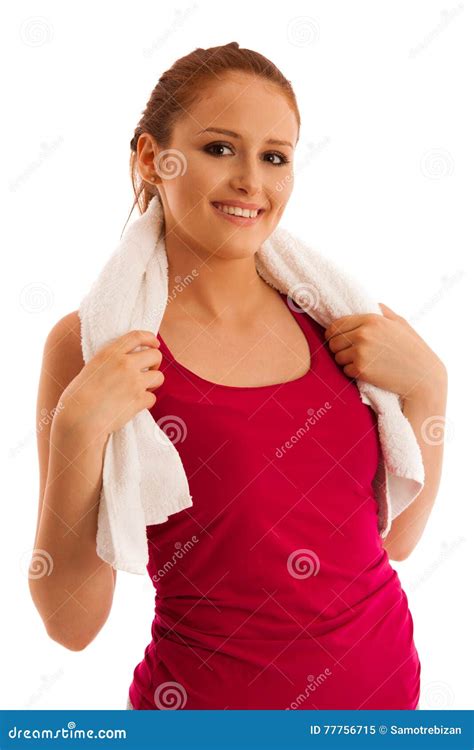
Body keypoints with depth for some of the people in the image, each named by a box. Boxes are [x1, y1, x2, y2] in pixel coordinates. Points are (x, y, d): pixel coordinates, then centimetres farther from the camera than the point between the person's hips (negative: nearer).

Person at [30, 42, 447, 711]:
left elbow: (393, 537, 3)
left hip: (384, 680, 4)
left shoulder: (322, 318, -4)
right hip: (210, 694, -4)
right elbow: (73, 622, -14)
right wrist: (78, 430, -26)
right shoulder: (95, 342, -15)